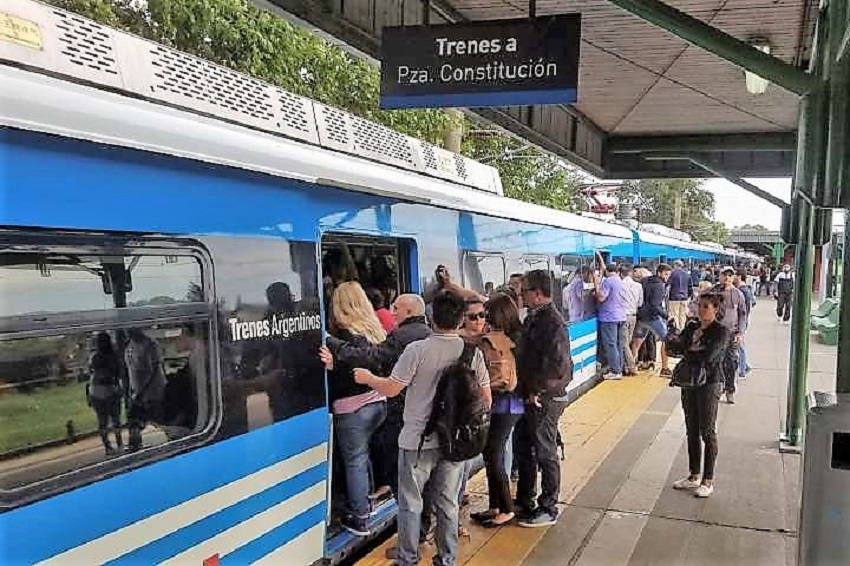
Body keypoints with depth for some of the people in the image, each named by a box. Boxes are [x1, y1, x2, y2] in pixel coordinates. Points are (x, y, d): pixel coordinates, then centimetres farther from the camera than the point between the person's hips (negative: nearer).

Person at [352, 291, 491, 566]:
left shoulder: (417, 350, -17)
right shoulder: (473, 352, -4)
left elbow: (391, 389, -14)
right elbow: (485, 397, 3)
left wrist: (368, 378, 5)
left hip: (418, 440, -4)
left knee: (411, 503, 11)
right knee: (448, 503, 15)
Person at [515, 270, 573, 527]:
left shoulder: (552, 322, -21)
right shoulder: (534, 318, 8)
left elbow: (557, 365, -27)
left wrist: (537, 391, -18)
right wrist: (525, 389, 7)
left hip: (545, 399, -10)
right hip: (529, 397, 10)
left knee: (545, 453, 3)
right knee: (524, 448, 20)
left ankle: (548, 509, 18)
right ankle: (524, 501, 35)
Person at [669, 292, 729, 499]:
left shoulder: (721, 331, -8)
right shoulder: (691, 327, 11)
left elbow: (709, 356, -21)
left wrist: (688, 352, -6)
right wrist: (695, 353, -15)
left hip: (710, 383, -6)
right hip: (689, 382, 7)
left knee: (707, 432, -1)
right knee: (692, 431, 12)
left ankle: (708, 480, 8)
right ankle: (694, 476, 23)